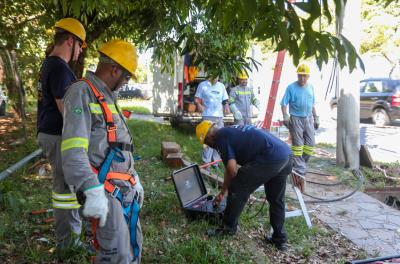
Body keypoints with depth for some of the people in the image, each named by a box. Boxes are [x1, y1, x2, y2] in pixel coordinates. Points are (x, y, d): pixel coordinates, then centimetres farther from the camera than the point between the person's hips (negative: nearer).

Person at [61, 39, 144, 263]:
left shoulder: (108, 97, 19)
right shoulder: (81, 92, -11)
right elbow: (73, 150, -23)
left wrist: (135, 179, 26)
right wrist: (94, 191, -30)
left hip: (126, 188, 9)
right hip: (105, 191, -9)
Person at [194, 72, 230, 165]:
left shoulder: (221, 86, 17)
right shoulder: (202, 85, 5)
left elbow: (225, 99, 21)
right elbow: (197, 98, 4)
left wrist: (226, 106, 0)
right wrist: (199, 105, -16)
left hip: (219, 116, 5)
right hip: (208, 116, -5)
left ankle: (216, 160, 19)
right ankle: (206, 161, -2)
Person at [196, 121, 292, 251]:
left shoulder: (221, 138, 1)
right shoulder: (231, 131, 29)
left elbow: (232, 170, -8)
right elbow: (231, 166, 36)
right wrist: (223, 192, 43)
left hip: (270, 158, -10)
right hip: (286, 153, 10)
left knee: (238, 189, 6)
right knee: (276, 199, 22)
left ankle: (228, 228, 21)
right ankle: (280, 239, 32)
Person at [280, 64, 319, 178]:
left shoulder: (311, 87, 10)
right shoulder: (291, 87, -6)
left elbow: (313, 104, 17)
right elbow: (284, 103, -8)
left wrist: (316, 118, 15)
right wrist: (285, 116, -20)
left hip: (308, 119, 5)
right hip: (296, 119, -5)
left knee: (311, 143, 5)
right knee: (298, 144, -2)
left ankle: (302, 162, 22)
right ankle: (299, 169, 3)